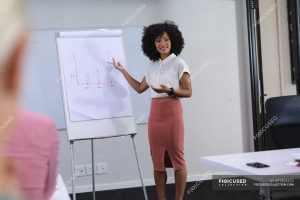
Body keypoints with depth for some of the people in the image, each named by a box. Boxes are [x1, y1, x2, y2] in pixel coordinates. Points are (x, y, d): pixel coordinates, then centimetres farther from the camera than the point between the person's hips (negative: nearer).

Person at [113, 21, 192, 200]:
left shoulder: (178, 63, -3)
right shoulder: (153, 66, 14)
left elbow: (188, 92, -5)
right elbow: (140, 88, 24)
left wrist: (169, 91, -21)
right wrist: (123, 71, 25)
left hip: (172, 113, -6)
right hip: (155, 114, 6)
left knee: (176, 158, -2)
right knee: (158, 161, 6)